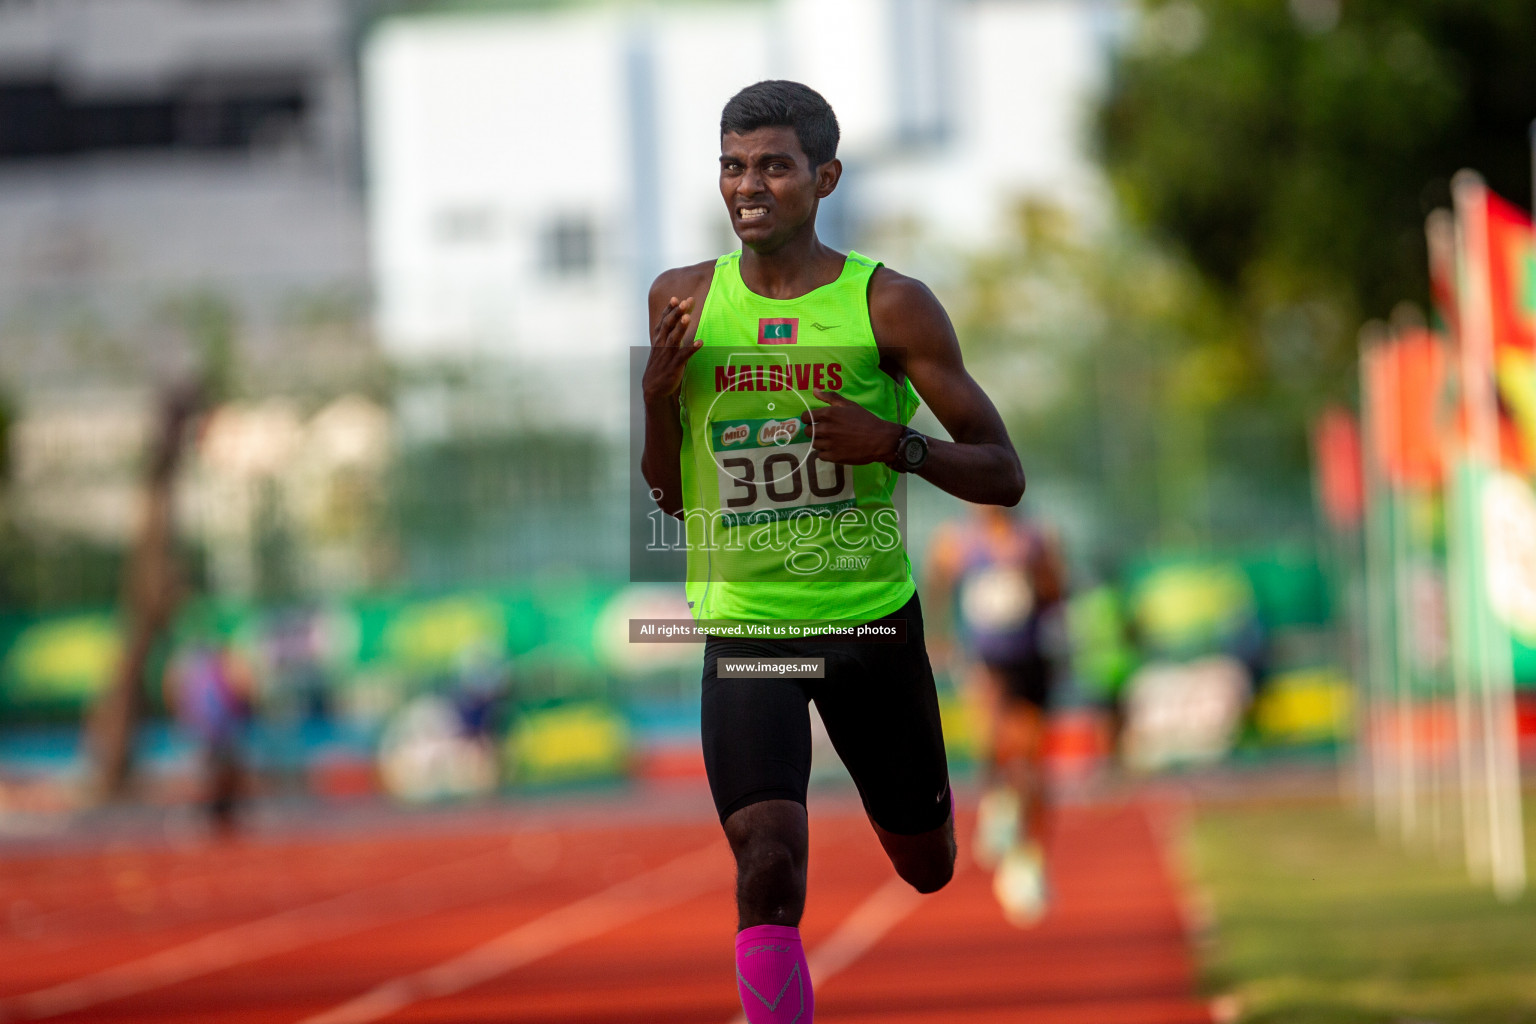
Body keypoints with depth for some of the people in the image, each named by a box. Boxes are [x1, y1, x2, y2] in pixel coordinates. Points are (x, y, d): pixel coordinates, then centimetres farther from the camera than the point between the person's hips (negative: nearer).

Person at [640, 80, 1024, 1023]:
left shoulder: (891, 306, -8)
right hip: (743, 625, 0)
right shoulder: (685, 301, 2)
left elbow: (1003, 476, -5)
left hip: (874, 619, 0)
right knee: (768, 868, -21)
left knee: (929, 869, 18)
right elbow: (669, 495, 10)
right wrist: (658, 391, -9)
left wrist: (892, 442, -23)